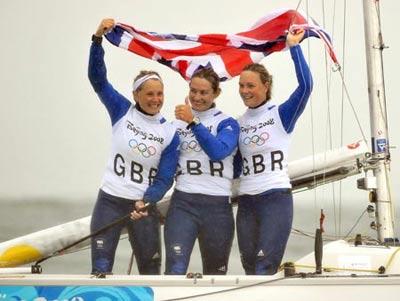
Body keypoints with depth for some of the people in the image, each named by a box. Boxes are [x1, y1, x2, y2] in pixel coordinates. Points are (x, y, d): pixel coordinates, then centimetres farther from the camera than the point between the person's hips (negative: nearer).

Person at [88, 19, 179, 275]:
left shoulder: (170, 134, -1)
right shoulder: (122, 112, 0)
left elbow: (165, 179, -5)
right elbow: (97, 77, -7)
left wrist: (145, 202, -23)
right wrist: (98, 38, -18)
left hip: (144, 206, 1)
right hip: (109, 201, -1)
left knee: (151, 270, 8)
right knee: (101, 270, -9)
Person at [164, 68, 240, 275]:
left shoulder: (227, 124, 2)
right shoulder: (177, 123, 12)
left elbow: (218, 151, -19)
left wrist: (193, 122, -25)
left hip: (217, 206, -1)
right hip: (182, 204, 1)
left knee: (215, 274, 9)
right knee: (175, 269, -17)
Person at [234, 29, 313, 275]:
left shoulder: (281, 115, -1)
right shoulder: (238, 124, 13)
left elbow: (305, 85, -17)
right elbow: (236, 167, 16)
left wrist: (293, 47, -16)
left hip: (276, 198, -5)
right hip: (246, 202, 6)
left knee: (264, 268, -13)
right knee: (250, 269, 8)